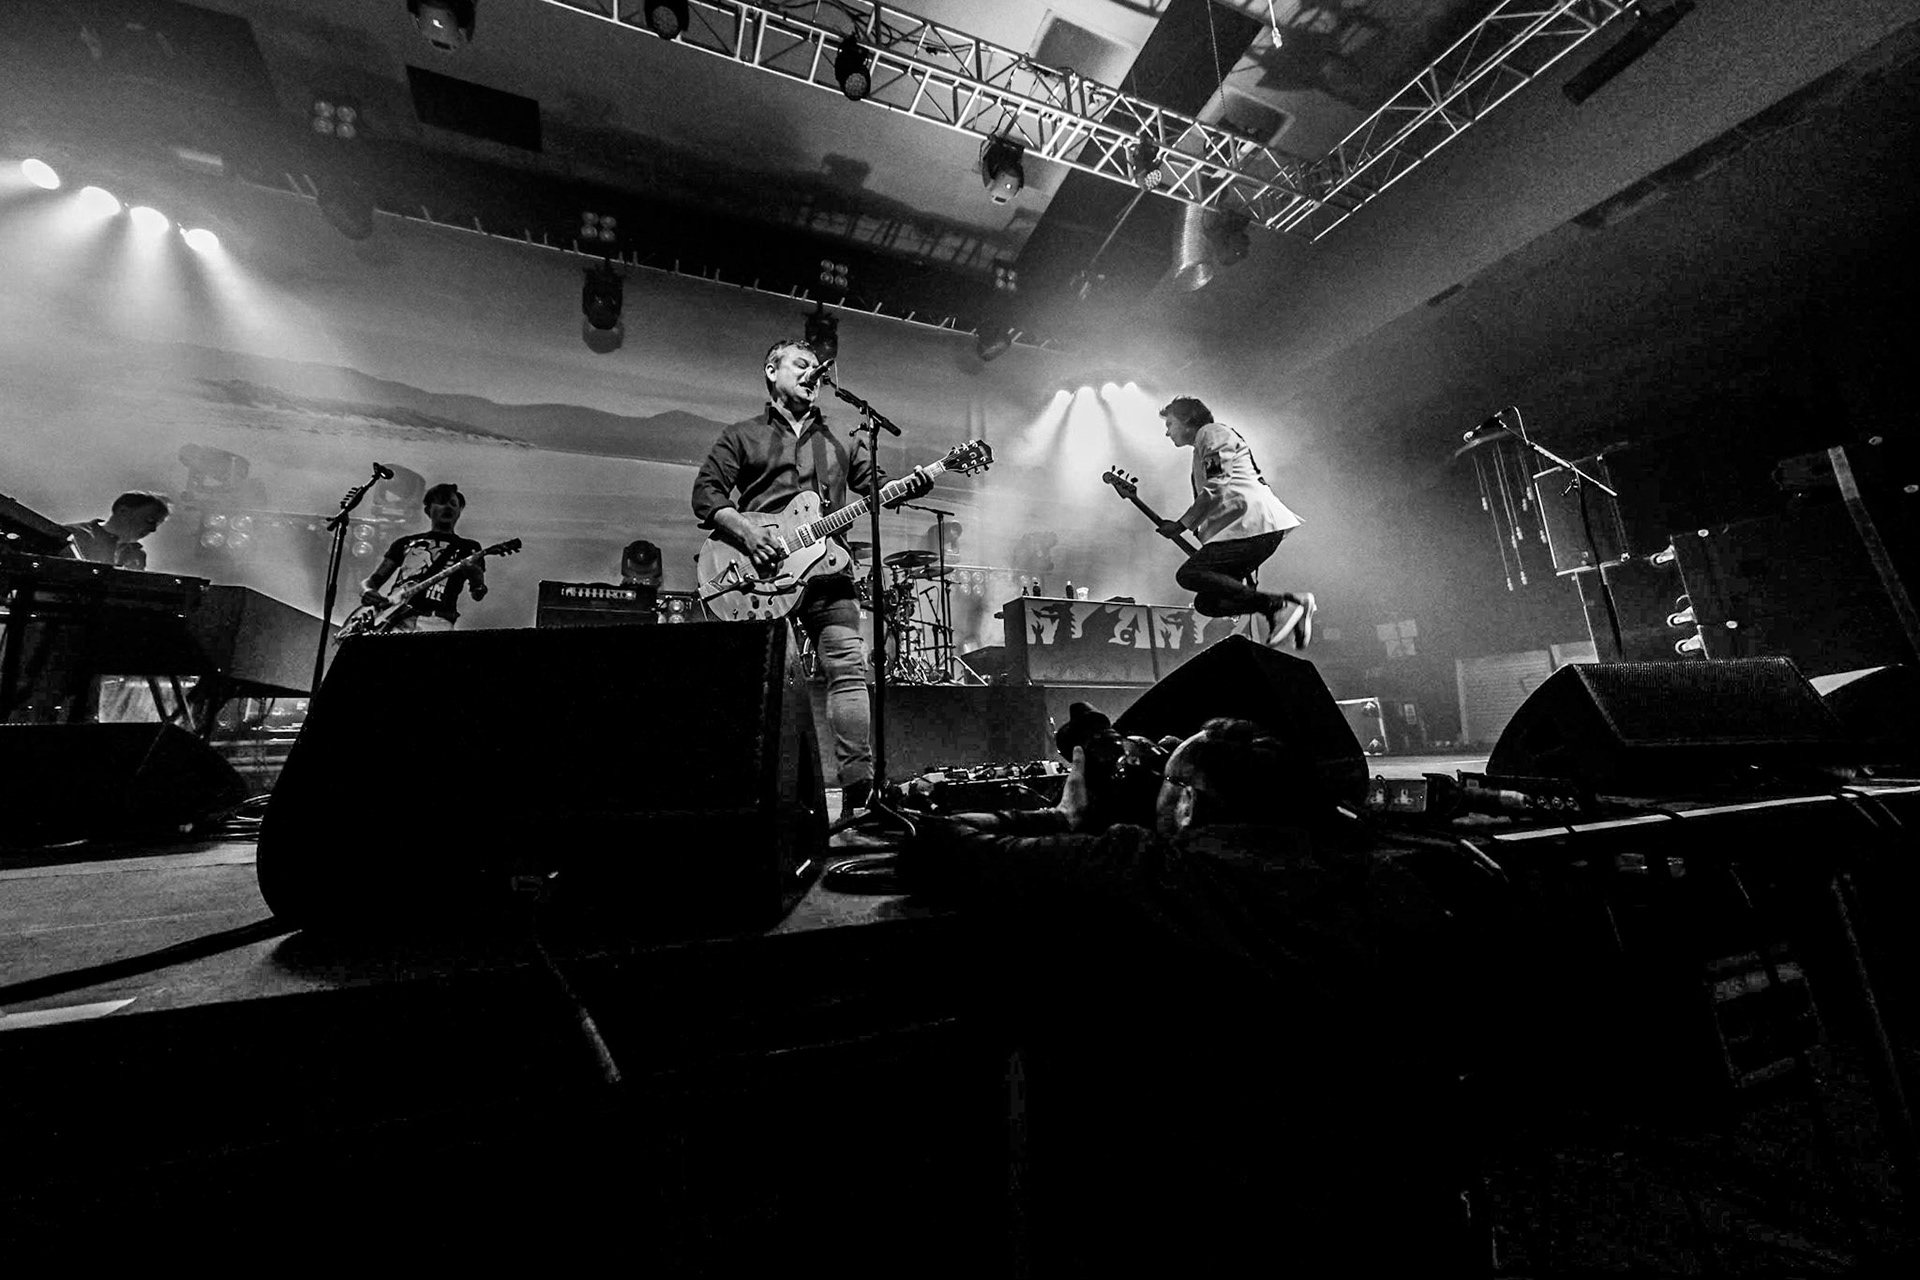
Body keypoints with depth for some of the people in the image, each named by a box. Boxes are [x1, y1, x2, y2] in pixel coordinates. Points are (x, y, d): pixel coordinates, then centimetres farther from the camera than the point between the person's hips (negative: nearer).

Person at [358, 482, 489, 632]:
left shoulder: (468, 547, 17)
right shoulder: (405, 542, 25)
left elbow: (478, 595, 4)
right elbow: (372, 580, 22)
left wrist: (476, 583, -21)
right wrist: (367, 592, -2)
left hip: (436, 620, -2)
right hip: (395, 617, 2)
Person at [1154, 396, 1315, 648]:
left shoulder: (1212, 432, 3)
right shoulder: (1201, 451, 32)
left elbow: (1215, 491, -11)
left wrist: (1181, 526, -6)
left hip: (1255, 522, -9)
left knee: (1189, 574, -18)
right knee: (1207, 601, 2)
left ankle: (1278, 604, -21)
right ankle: (1286, 605, -5)